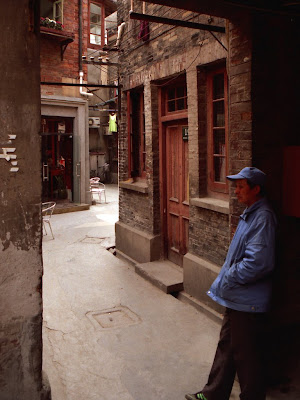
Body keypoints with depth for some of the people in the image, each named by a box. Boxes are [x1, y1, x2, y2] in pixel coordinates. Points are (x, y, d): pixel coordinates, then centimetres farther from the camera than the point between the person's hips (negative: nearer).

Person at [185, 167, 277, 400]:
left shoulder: (263, 218, -22)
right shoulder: (250, 214, 10)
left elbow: (257, 263, -29)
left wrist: (228, 279, -17)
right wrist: (226, 281, 11)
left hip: (248, 302, -10)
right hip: (237, 298, 10)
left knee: (246, 356, 6)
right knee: (226, 347, 21)